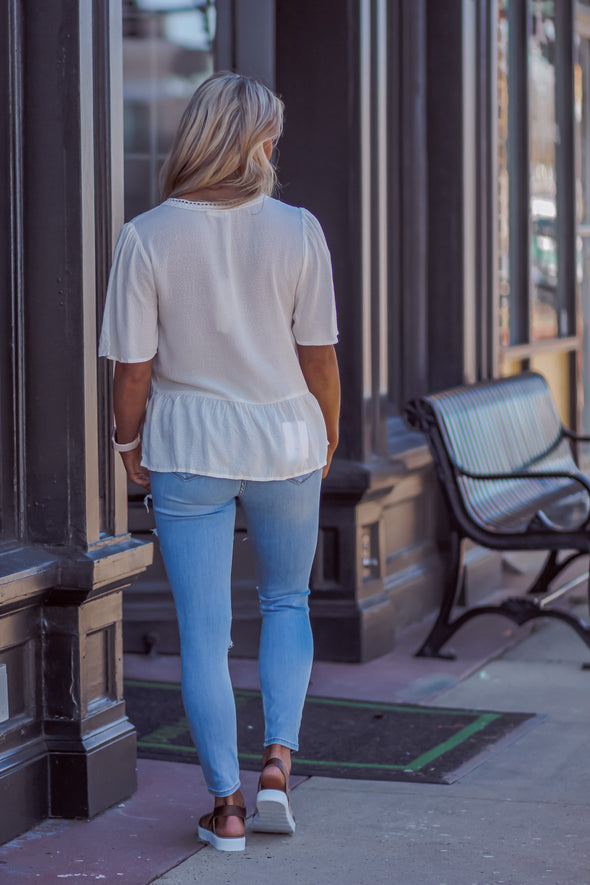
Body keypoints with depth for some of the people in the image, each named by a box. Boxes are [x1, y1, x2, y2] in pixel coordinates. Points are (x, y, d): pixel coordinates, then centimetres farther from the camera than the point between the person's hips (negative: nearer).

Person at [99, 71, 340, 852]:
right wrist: (328, 436, 11)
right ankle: (278, 762, 7)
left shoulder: (148, 237, -10)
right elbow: (319, 355, -5)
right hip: (284, 443, 1)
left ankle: (226, 807, 10)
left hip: (187, 448, -1)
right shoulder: (296, 231, -9)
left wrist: (129, 441, 9)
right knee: (287, 602, 22)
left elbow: (134, 365, -8)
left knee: (204, 632, 6)